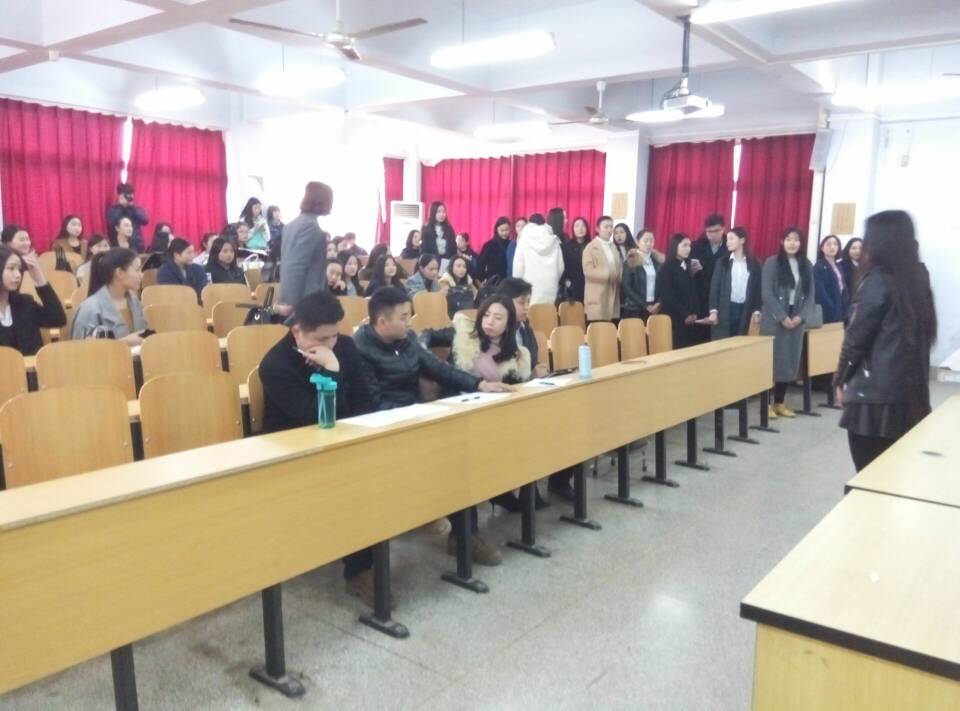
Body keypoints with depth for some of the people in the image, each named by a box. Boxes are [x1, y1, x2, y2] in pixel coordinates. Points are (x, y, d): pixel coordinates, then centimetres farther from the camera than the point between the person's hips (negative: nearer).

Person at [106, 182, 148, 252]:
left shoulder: (138, 209, 11)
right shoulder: (112, 209, 5)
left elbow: (145, 220, -7)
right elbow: (111, 222, -13)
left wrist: (132, 207, -9)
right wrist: (121, 206, -10)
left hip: (137, 247, 2)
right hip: (117, 247, -2)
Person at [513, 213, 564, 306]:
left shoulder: (525, 238, 2)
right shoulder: (553, 239, 9)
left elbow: (518, 265, -1)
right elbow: (560, 266, 7)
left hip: (530, 287, -2)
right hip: (549, 287, 2)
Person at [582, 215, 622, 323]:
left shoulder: (613, 247, 20)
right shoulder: (590, 247, -2)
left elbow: (619, 268, 18)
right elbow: (588, 271, -13)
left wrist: (619, 277, -4)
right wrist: (608, 274, -22)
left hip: (612, 298, 6)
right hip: (597, 299, -6)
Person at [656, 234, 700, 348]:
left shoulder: (687, 267, 15)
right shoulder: (666, 268, -6)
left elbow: (692, 292, 16)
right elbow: (667, 295, -13)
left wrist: (694, 313, 2)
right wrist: (684, 314, -12)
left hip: (688, 319, 6)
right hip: (673, 317, -6)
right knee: (675, 348, -8)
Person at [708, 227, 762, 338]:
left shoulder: (754, 264, 6)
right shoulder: (722, 262, 5)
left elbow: (757, 288, 7)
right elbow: (715, 287, 1)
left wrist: (756, 311, -1)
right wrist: (713, 310, -7)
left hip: (745, 310, 1)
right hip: (725, 310, 0)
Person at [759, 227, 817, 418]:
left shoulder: (806, 265, 9)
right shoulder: (772, 263, -5)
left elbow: (810, 294, 7)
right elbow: (766, 293, -11)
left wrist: (800, 317, -7)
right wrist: (782, 317, -15)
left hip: (796, 320, 5)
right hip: (774, 320, -4)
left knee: (790, 360, 6)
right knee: (772, 360, -4)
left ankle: (779, 403, 16)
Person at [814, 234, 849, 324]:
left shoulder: (838, 267, 16)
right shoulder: (818, 267, -9)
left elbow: (843, 289, 15)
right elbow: (820, 292, -17)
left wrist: (846, 309, 4)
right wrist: (833, 310, -19)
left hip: (841, 312, 8)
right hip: (827, 314, -8)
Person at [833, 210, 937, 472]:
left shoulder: (877, 281, -11)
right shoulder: (918, 279, 7)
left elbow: (856, 339, -8)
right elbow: (918, 337, 14)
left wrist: (841, 381, 2)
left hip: (873, 395, -7)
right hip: (912, 395, 7)